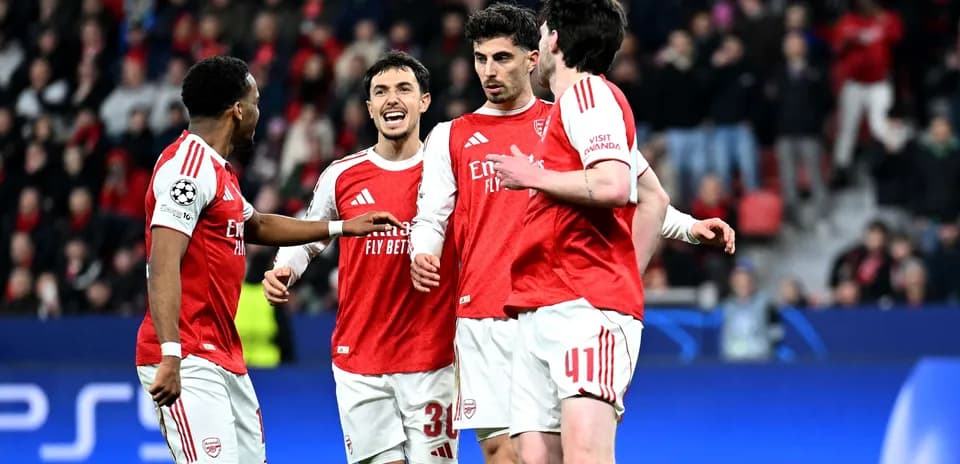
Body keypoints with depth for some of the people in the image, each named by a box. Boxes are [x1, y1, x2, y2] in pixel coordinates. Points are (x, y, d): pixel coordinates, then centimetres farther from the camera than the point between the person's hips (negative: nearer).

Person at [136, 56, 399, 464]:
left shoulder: (217, 169, 19)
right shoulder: (189, 165, -13)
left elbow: (257, 226, 38)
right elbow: (163, 265, -22)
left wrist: (341, 227, 40)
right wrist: (170, 357, -30)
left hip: (224, 359, 10)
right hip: (190, 363, -10)